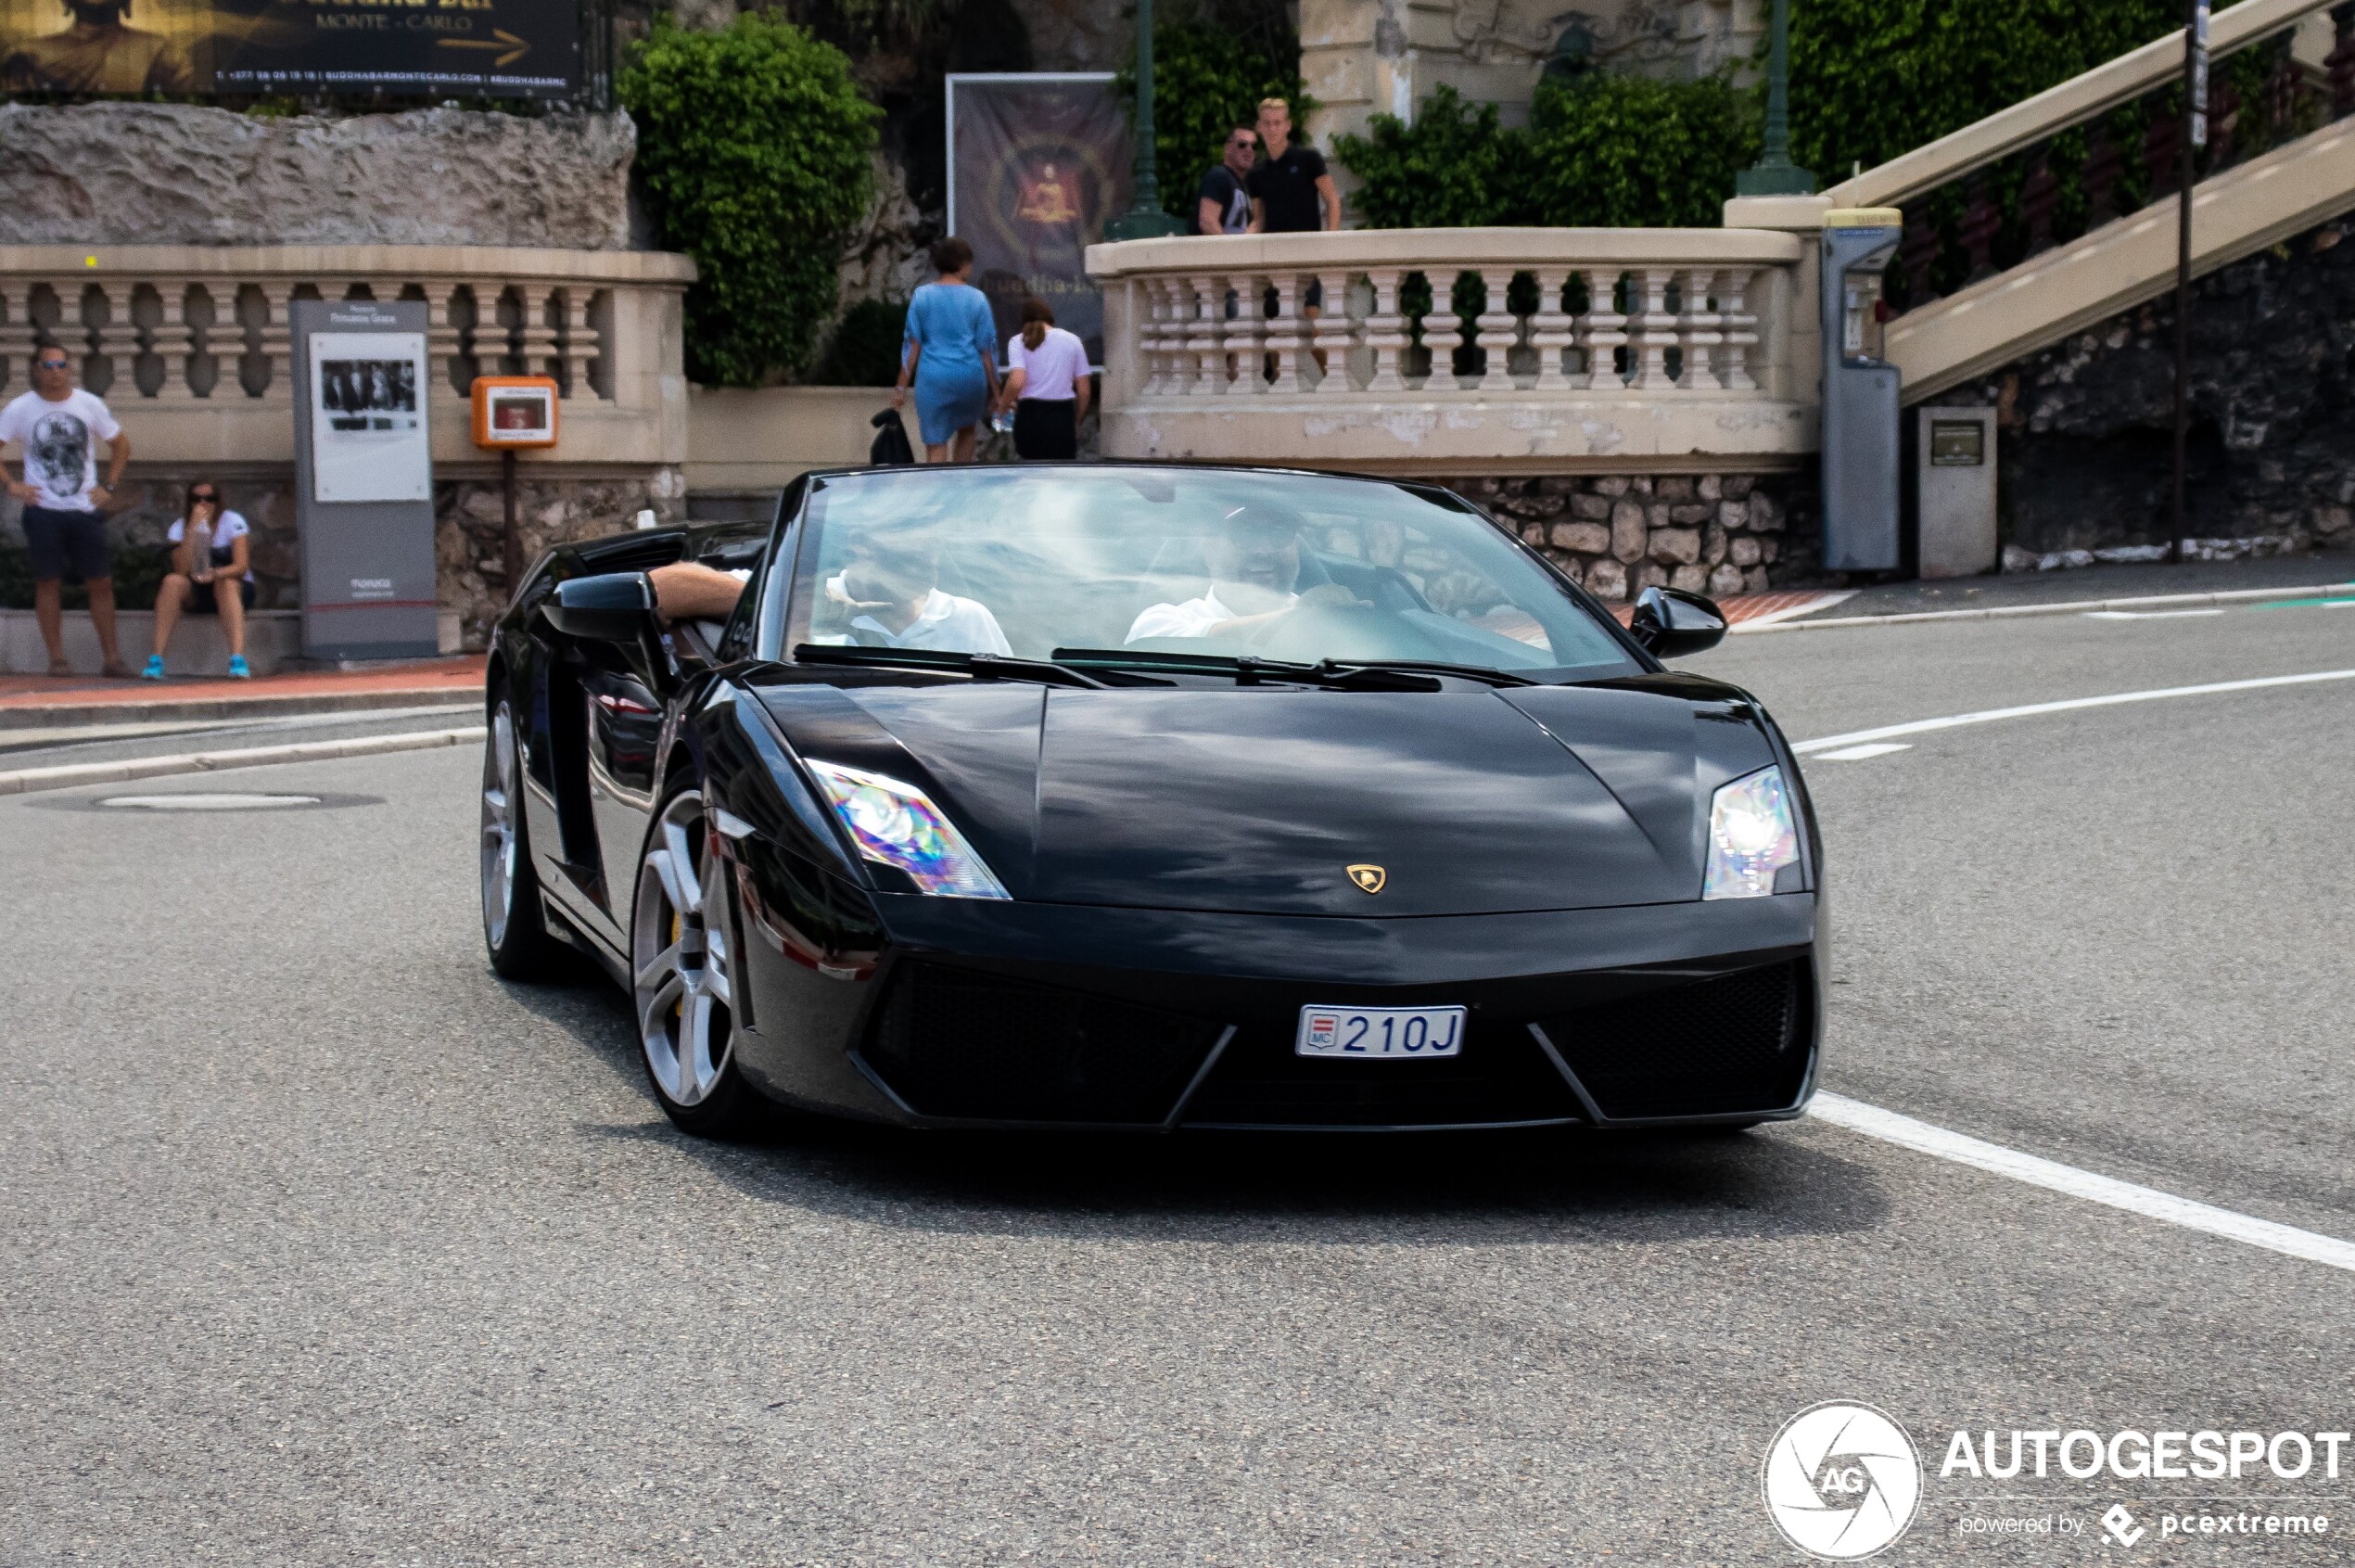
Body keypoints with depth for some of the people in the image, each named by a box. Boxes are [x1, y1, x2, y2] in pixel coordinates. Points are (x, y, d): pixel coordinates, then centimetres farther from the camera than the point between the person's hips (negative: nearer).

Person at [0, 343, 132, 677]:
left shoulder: (89, 405, 4)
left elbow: (121, 445, 15)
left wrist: (109, 487, 5)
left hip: (86, 510, 2)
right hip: (42, 510, -2)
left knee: (101, 582, 0)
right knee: (48, 583, 0)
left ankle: (112, 658, 6)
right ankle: (57, 658, 5)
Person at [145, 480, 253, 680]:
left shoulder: (232, 522, -9)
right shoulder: (179, 528, -3)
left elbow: (241, 566, -20)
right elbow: (181, 569, -19)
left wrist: (216, 574, -40)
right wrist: (193, 528, -26)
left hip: (236, 588, -2)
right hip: (195, 593, 2)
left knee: (225, 584, -36)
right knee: (172, 581, -29)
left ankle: (238, 661, -49)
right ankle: (156, 661, -35)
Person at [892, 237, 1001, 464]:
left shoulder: (922, 295, 1)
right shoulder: (977, 299, -2)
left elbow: (912, 345, 0)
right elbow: (986, 349, 1)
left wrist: (901, 387, 4)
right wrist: (995, 391, 8)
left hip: (933, 376, 0)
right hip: (969, 377, 0)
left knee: (935, 445, 2)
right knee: (966, 429, 26)